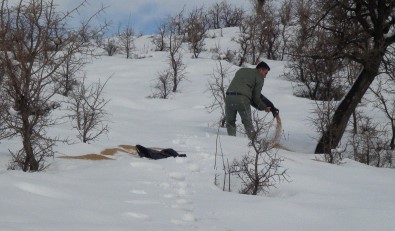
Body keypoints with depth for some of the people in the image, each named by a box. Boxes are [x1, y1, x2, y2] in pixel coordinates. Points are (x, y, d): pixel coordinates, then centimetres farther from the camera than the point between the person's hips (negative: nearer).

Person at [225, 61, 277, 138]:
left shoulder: (241, 70, 28)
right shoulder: (259, 77, 11)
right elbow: (256, 97, 5)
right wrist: (264, 107, 20)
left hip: (229, 97, 4)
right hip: (242, 99, -4)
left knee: (230, 122, 17)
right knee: (247, 123, 10)